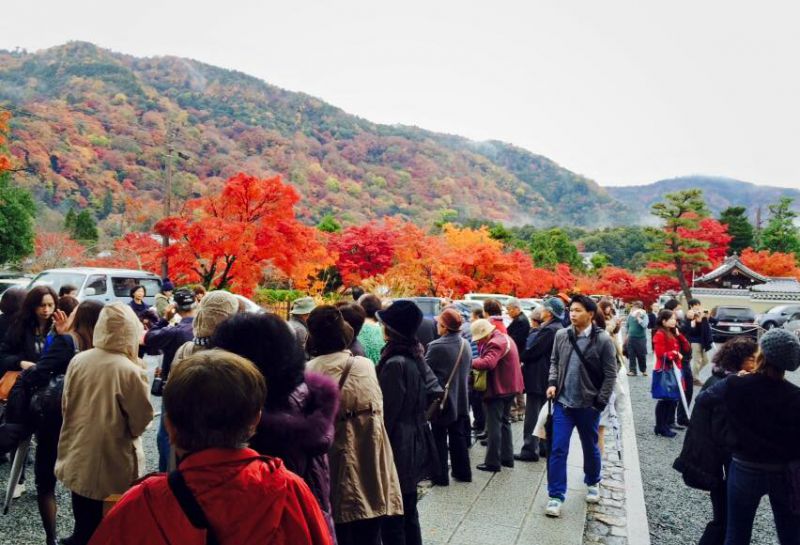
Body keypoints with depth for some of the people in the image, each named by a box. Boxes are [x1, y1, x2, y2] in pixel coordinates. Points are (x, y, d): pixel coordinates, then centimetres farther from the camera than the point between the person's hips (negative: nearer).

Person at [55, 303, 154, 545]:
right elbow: (140, 422, -14)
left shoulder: (77, 361, -9)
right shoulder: (131, 371, -24)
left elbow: (66, 406, 5)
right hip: (113, 469, -5)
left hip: (78, 461, 5)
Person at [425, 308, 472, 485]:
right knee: (458, 436, 18)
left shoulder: (436, 346, -23)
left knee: (439, 438, 7)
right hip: (460, 398, 6)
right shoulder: (465, 344, -1)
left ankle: (441, 476, 15)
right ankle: (463, 472, 26)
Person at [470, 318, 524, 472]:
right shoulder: (504, 338, 13)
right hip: (508, 386, 11)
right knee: (504, 422, 19)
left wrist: (469, 362, -29)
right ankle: (507, 457, 27)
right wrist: (481, 344, 0)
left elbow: (488, 363, -34)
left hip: (497, 389, -11)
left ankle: (492, 462, 5)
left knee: (493, 426, -2)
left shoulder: (495, 343, -20)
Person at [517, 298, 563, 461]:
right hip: (546, 376, 10)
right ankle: (544, 446, 26)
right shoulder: (556, 328, 9)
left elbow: (533, 351, -21)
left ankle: (530, 450, 3)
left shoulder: (549, 330, -21)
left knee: (532, 416, -3)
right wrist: (524, 358, 4)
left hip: (538, 377, -10)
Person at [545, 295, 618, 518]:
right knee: (558, 449, -1)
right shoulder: (561, 335, -2)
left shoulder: (603, 340, -12)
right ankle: (556, 496, 10)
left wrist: (600, 403, -10)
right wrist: (552, 383, -4)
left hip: (588, 405, -2)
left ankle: (593, 483, 45)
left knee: (590, 447, 19)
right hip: (563, 403, 2)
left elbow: (610, 375, -8)